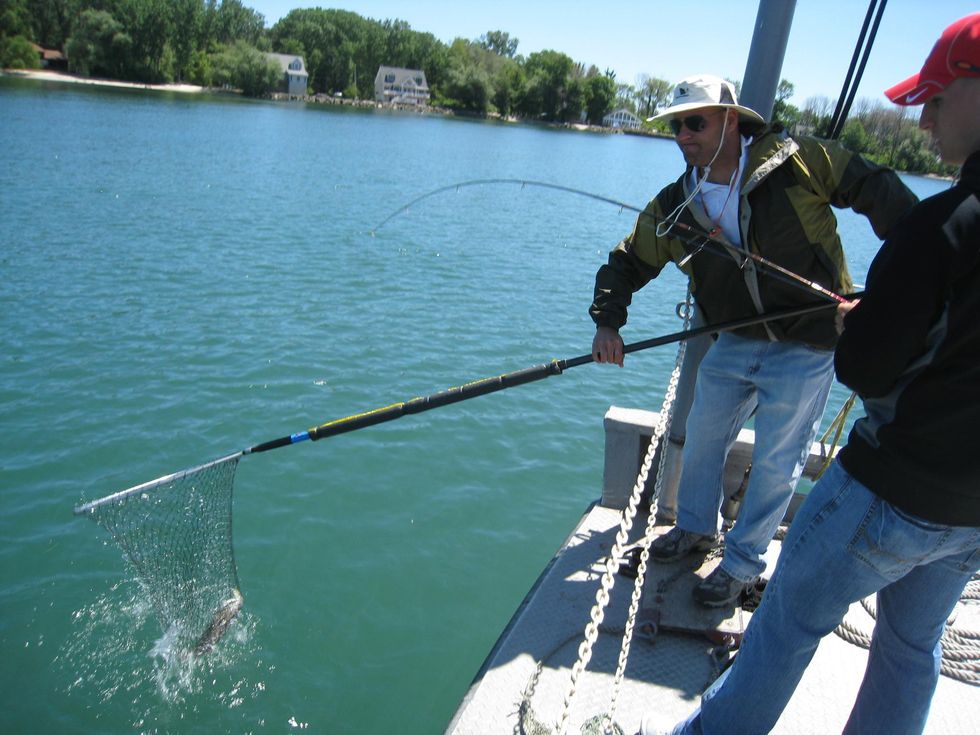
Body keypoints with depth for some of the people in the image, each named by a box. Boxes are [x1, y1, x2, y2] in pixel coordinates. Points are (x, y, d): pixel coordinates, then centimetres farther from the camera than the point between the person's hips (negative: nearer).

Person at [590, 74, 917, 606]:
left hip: (807, 347, -4)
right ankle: (696, 527, 42)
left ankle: (743, 562, 24)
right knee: (702, 439, 15)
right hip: (734, 342, 5)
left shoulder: (795, 162, -13)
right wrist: (607, 322, -11)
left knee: (775, 463, 4)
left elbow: (875, 189, -5)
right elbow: (626, 263, 5)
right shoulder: (673, 209, -2)